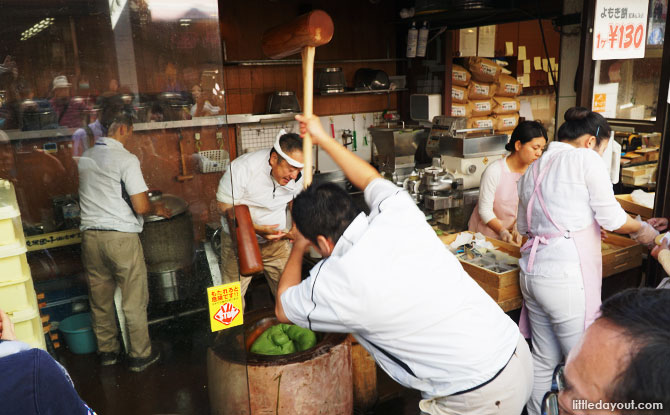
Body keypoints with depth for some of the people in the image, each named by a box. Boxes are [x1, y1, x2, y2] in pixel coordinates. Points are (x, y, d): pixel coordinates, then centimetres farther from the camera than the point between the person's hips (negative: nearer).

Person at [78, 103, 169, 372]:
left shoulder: (85, 158, 8)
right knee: (134, 301, 6)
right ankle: (140, 355, 16)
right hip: (121, 236, -6)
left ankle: (107, 351, 30)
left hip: (90, 235, 6)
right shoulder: (125, 159, -12)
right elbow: (141, 206, -16)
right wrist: (156, 209, 6)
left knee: (100, 298, 17)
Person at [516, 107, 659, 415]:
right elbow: (612, 219, -3)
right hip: (566, 279, -7)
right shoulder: (586, 159, -4)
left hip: (532, 272, 8)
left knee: (543, 360, 16)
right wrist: (643, 230, 15)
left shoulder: (533, 169, 16)